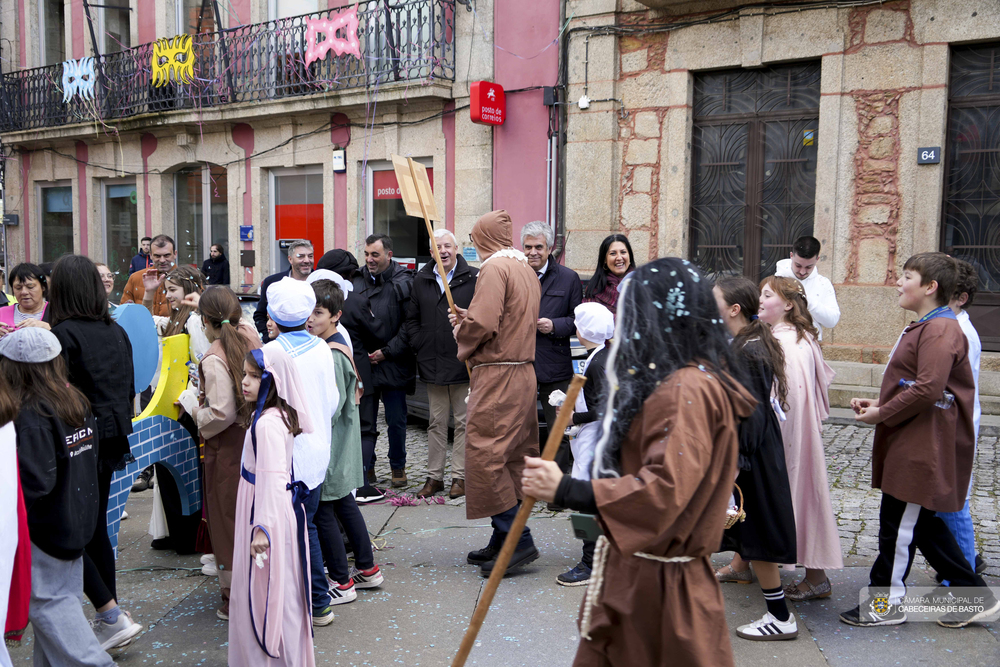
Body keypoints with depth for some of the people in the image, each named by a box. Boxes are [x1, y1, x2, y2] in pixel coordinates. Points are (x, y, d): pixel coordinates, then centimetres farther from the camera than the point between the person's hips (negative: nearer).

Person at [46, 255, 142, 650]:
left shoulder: (62, 334, -14)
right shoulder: (116, 331, 7)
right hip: (113, 439, 7)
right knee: (96, 528, 16)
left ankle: (113, 616, 0)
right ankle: (107, 619, 24)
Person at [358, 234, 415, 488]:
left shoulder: (403, 282, -5)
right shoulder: (357, 281, 5)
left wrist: (387, 351, -12)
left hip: (393, 364, -3)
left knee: (396, 420, 6)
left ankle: (398, 466, 23)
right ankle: (366, 467, 22)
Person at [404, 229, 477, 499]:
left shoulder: (474, 278, -3)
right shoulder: (421, 280, 10)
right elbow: (411, 318, 14)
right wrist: (420, 345, 5)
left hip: (464, 364, -4)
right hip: (432, 364, 4)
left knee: (463, 421, 4)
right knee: (436, 423, 11)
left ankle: (459, 477, 14)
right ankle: (434, 477, 19)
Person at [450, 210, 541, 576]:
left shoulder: (494, 268, -11)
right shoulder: (527, 270, 19)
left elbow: (483, 324, -21)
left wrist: (462, 336, -1)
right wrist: (469, 319, 18)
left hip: (498, 376, -10)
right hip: (524, 372, 10)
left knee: (484, 456, -7)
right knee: (511, 459, 11)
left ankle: (518, 540, -6)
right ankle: (504, 541, 18)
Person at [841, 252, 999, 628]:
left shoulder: (940, 330, -17)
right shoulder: (923, 327, 17)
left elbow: (928, 389, -26)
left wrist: (881, 414, -15)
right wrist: (878, 404, 9)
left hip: (922, 448, -11)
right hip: (911, 442, 11)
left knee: (898, 523, -1)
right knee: (921, 523, 16)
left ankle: (885, 603, 12)